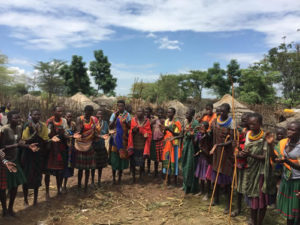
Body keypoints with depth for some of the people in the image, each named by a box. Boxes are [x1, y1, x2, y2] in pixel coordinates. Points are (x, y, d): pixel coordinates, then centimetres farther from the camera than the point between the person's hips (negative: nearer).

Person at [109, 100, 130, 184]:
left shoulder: (127, 114, 2)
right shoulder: (114, 114, 0)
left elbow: (130, 127, 1)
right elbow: (110, 127, -6)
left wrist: (126, 123, -18)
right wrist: (115, 117, -15)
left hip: (124, 138, 1)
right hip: (115, 138, -1)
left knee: (122, 156, 5)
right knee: (114, 157, 0)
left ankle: (120, 177, 20)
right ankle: (114, 177, 15)